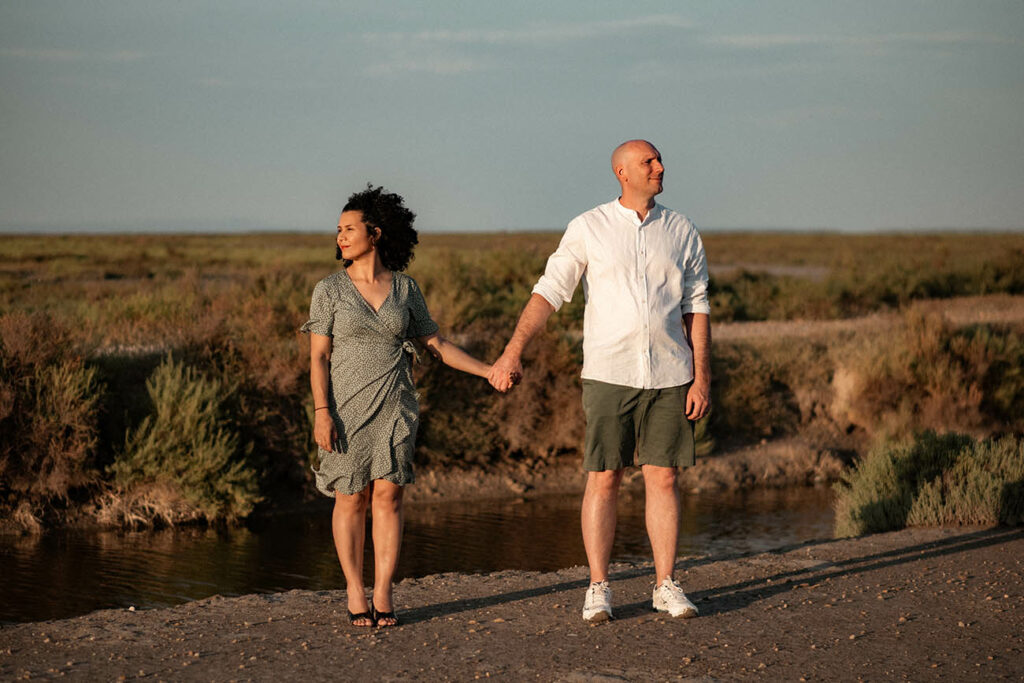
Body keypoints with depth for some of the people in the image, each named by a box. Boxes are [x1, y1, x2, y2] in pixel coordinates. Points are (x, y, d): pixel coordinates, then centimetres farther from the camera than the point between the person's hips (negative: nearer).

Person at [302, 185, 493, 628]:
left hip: (394, 407, 2)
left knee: (388, 495, -2)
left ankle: (382, 596, 4)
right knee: (352, 499, 2)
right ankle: (355, 596, 10)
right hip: (346, 406, -2)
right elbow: (318, 357, -4)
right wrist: (321, 413, -14)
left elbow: (436, 345, 9)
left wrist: (489, 371, 2)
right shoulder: (330, 289, -2)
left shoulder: (405, 289, 4)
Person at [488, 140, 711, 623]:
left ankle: (666, 586, 11)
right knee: (603, 479, -1)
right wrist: (513, 352, -13)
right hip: (608, 374, -2)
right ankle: (598, 591, 6)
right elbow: (548, 292, -3)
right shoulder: (588, 229, 0)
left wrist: (701, 378, 2)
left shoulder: (681, 232, 7)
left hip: (669, 375, 2)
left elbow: (696, 308, 8)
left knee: (663, 478, 3)